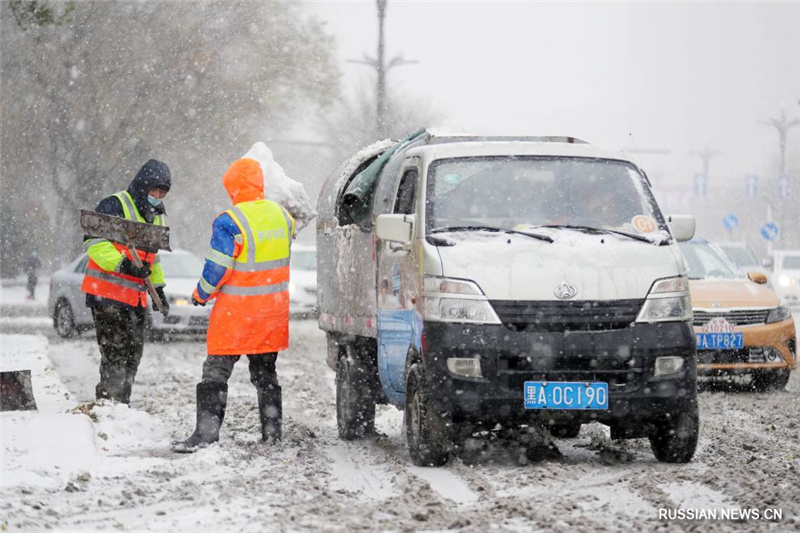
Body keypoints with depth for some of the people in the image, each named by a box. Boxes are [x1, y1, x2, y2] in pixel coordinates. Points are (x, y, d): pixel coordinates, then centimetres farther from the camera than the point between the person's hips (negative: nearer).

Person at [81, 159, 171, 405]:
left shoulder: (158, 216, 17)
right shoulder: (114, 207, -10)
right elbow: (93, 242, -18)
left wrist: (158, 287, 26)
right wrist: (121, 264, -28)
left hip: (136, 297, 8)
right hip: (107, 293, -8)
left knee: (133, 354, 9)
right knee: (115, 353, -14)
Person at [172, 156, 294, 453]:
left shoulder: (229, 223, -17)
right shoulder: (282, 216, 4)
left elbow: (217, 269, -15)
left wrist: (201, 294, 0)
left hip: (237, 311, -6)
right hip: (273, 307, 6)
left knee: (217, 371, -2)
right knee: (265, 370, 18)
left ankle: (207, 433, -9)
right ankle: (272, 430, 20)